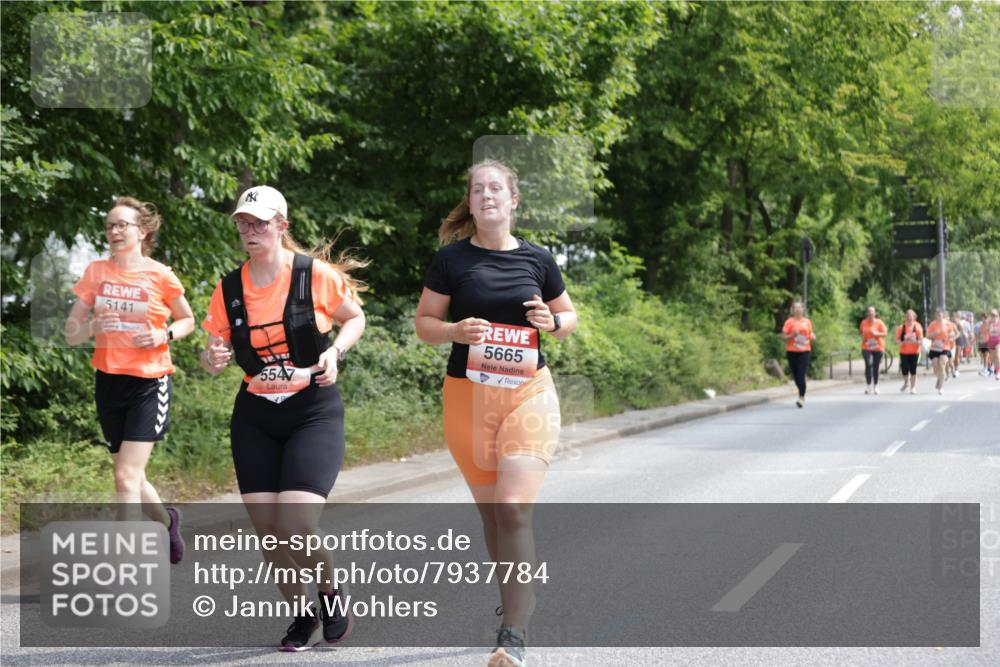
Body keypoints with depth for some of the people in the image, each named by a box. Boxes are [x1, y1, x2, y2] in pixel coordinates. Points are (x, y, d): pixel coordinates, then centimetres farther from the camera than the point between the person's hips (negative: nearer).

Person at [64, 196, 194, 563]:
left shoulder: (159, 275, -7)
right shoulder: (96, 272, 1)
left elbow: (188, 320, 9)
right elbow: (70, 333, 2)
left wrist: (164, 335, -11)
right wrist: (92, 328, -20)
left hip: (149, 383, -4)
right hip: (109, 382, 4)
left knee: (127, 477, -15)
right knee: (130, 477, 16)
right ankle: (168, 520, 45)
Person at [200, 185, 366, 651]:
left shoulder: (315, 274, -9)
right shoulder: (229, 289, 1)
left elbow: (356, 318, 7)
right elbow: (213, 355, 8)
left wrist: (335, 351, -12)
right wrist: (212, 359, -16)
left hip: (315, 413, -4)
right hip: (255, 419, 4)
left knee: (296, 529, -17)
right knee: (267, 532, 0)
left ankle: (330, 590, 15)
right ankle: (302, 614, 25)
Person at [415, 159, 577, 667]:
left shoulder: (537, 259, 4)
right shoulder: (451, 258, 0)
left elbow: (569, 316, 16)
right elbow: (424, 323, 3)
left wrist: (551, 321, -7)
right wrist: (456, 330, -17)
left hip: (529, 392, -1)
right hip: (468, 396, 1)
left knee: (513, 510, -15)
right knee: (490, 510, 12)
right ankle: (517, 598, 37)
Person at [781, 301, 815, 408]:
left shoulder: (807, 321, 9)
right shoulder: (789, 322, 1)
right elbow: (783, 336, 0)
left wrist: (812, 336, 0)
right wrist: (792, 335, -17)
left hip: (805, 351, 0)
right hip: (792, 351, 0)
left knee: (801, 375, -13)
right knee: (796, 375, 6)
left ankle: (801, 397, -16)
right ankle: (802, 395, 26)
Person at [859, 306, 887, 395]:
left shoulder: (879, 323, -2)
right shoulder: (863, 323, 5)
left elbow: (885, 333, -6)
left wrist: (876, 333, -21)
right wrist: (863, 337, 3)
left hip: (878, 348, 0)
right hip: (866, 348, 0)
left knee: (876, 367, 5)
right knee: (868, 365, -18)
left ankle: (875, 386, 20)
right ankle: (869, 385, -18)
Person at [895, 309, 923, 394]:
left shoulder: (917, 327, -2)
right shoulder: (901, 327, -1)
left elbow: (921, 339, -2)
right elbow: (897, 339, 0)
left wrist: (915, 342, -22)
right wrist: (901, 342, -20)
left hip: (914, 352, -1)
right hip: (904, 352, 1)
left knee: (913, 370, 0)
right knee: (904, 369, 3)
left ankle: (913, 387, 12)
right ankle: (906, 383, 32)